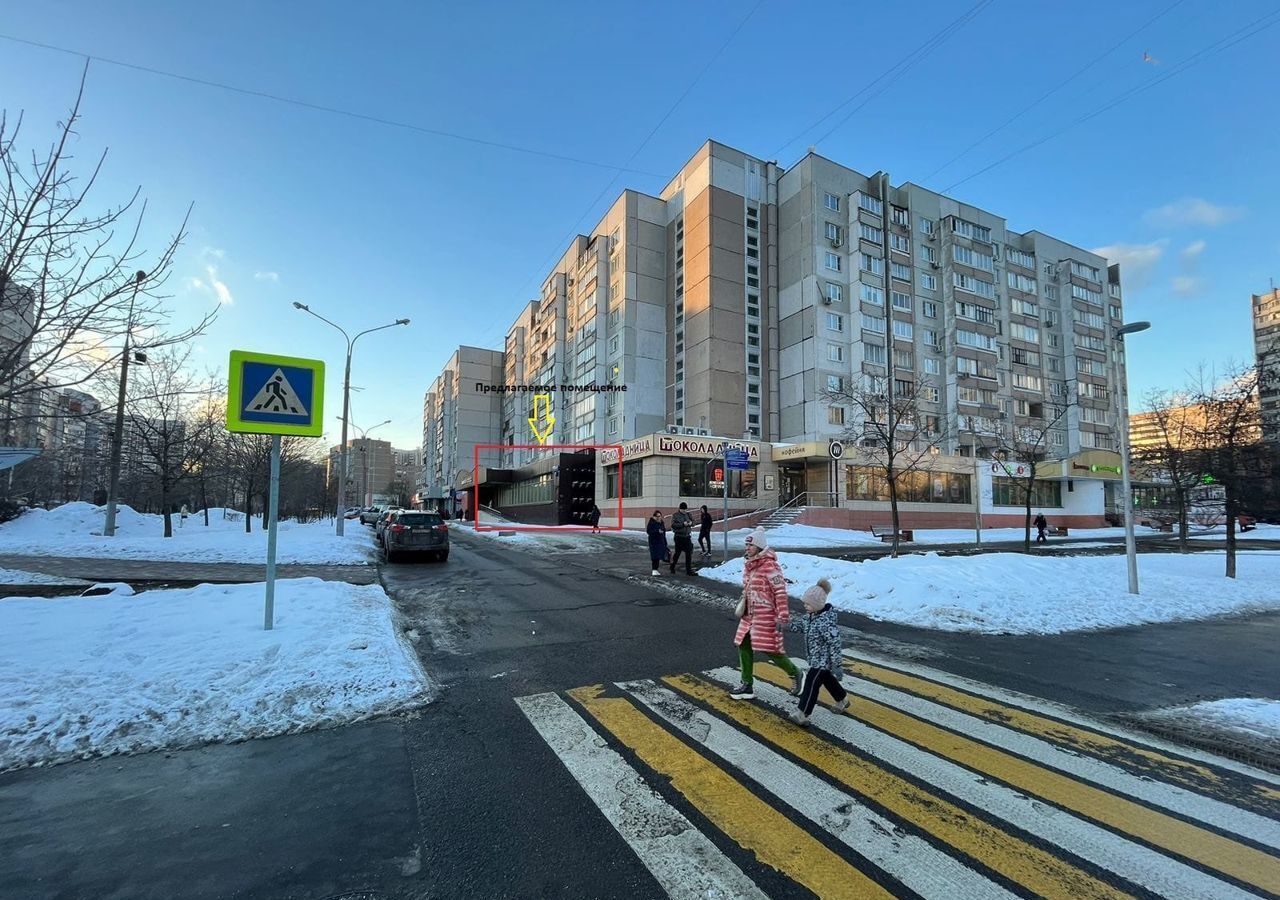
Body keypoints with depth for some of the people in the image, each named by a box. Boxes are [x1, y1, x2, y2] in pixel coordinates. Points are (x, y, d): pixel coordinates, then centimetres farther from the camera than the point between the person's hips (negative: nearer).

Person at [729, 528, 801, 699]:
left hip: (766, 616, -8)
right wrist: (743, 602, 15)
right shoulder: (749, 565, 7)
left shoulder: (769, 566, -19)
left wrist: (782, 616, -22)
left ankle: (794, 674, 26)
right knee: (744, 646, 8)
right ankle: (746, 686, 19)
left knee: (770, 650, 0)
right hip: (749, 615, 9)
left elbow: (781, 591, -20)